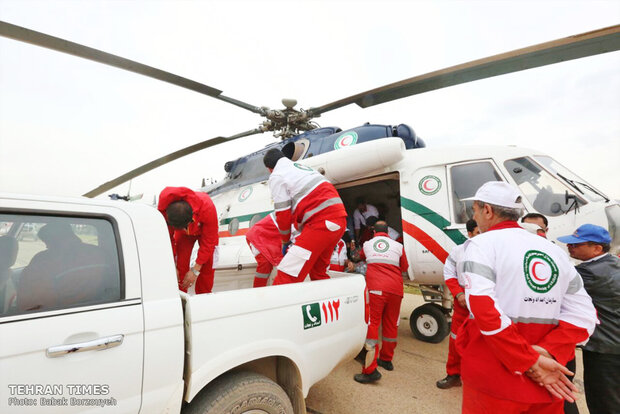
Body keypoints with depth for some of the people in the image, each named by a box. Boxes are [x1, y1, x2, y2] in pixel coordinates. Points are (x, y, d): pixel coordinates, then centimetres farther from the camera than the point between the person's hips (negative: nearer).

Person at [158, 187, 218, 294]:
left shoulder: (207, 208, -43)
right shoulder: (163, 210, -36)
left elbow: (208, 242, -31)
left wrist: (195, 270, -28)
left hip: (205, 230, -2)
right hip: (183, 234, 2)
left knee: (207, 267, -5)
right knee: (180, 266, -9)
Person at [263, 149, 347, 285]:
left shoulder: (276, 177, 2)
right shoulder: (303, 167, 27)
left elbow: (283, 214, -2)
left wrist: (285, 242, 14)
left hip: (321, 222, -9)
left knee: (287, 276, -10)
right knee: (318, 273, 22)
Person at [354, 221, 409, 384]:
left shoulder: (367, 244, 14)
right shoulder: (398, 246, 11)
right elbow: (404, 268, 20)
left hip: (376, 287, -2)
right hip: (396, 289, 3)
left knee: (371, 324, -5)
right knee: (391, 324, 16)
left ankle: (371, 370, -12)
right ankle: (386, 359, 34)